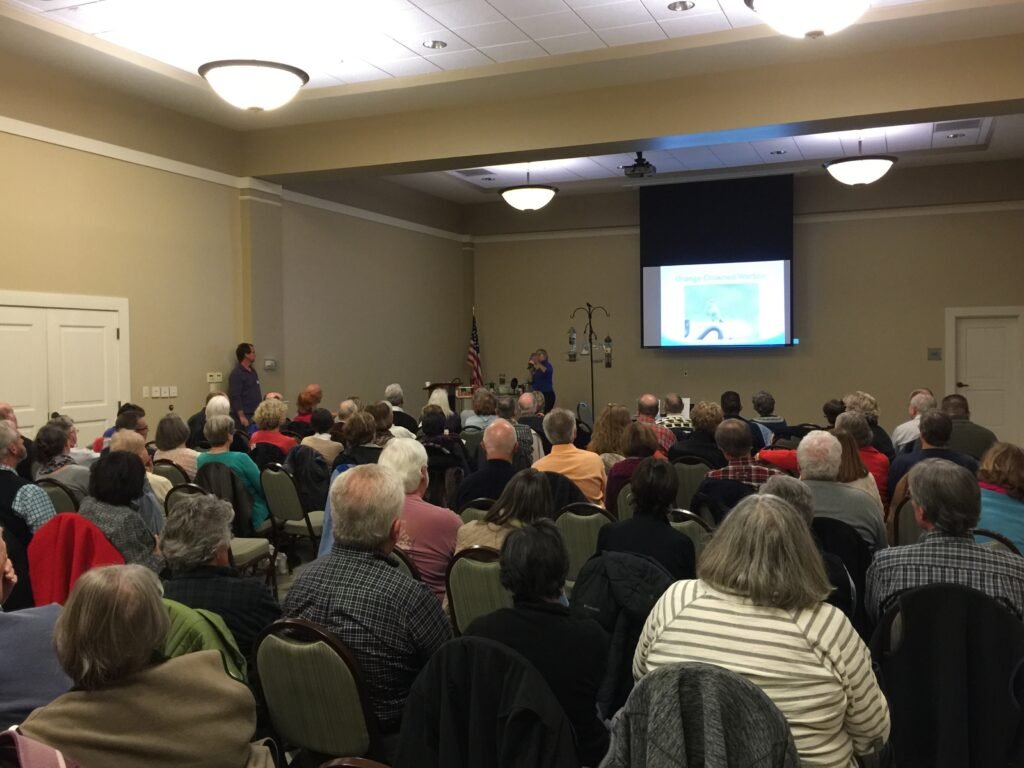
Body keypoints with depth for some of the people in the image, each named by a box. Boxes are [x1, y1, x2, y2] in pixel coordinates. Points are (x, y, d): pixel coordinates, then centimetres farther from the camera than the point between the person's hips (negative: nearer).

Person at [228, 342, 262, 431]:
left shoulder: (253, 371, 14)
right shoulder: (236, 374, -11)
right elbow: (235, 397, -17)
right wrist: (242, 417, -21)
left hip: (255, 415, 8)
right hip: (245, 416, -8)